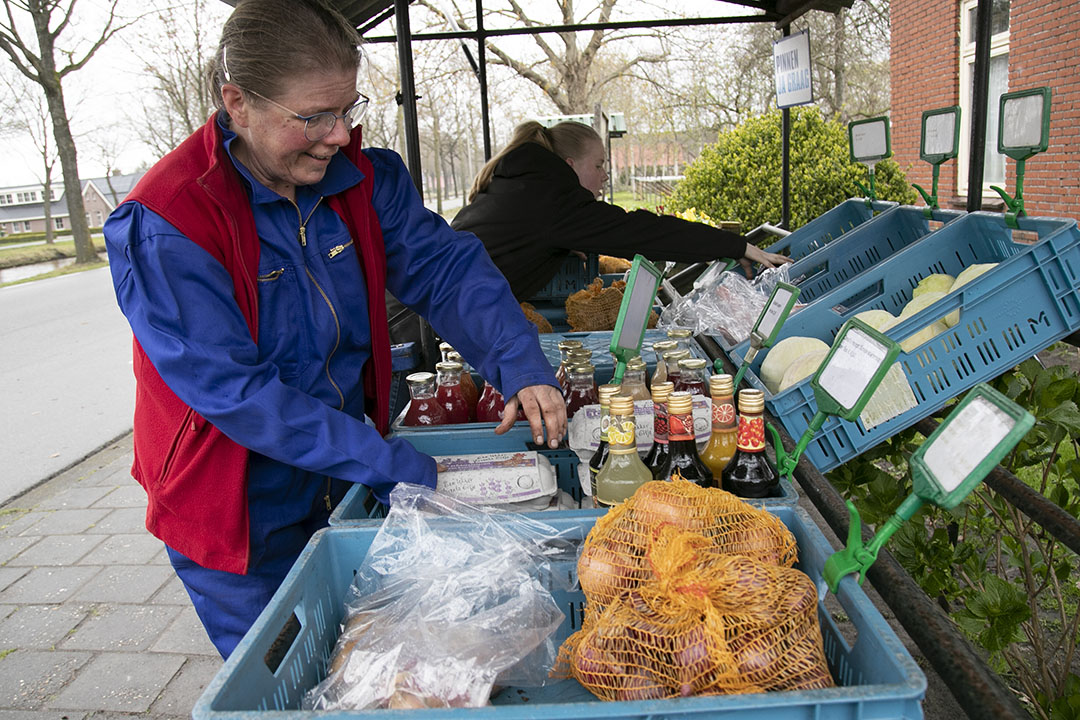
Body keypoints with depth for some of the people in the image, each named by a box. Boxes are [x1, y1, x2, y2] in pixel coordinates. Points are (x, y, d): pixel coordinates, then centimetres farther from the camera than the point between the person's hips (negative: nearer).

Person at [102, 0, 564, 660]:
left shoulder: (362, 177, -6)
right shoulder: (165, 223, -24)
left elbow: (444, 267, -8)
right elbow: (236, 392, -27)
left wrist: (522, 366, -26)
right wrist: (396, 467, -30)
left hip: (342, 492, 5)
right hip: (240, 518, -5)